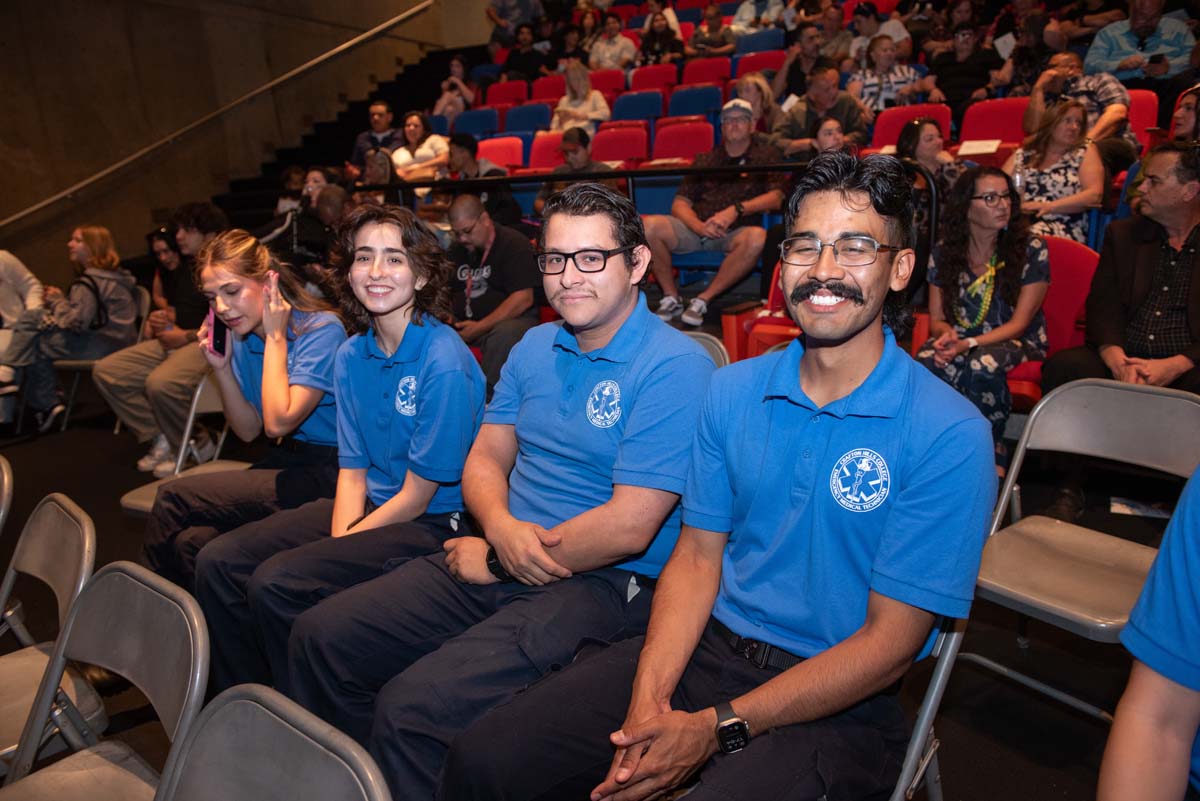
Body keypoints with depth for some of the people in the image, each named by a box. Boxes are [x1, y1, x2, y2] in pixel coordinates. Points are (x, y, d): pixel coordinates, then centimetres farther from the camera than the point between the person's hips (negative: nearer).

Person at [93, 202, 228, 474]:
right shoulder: (184, 270, 21)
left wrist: (187, 335, -15)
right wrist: (160, 319, 8)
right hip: (173, 341, 10)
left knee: (161, 382, -36)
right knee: (105, 371, -1)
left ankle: (199, 446, -10)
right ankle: (161, 438, 0)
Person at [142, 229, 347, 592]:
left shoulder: (322, 329, -15)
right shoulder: (243, 334, 6)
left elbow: (278, 422, -23)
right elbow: (249, 431, 10)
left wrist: (275, 337, -17)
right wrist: (221, 368, -3)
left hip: (327, 473, -6)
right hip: (287, 460, 6)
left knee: (173, 497, -13)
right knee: (192, 541, -19)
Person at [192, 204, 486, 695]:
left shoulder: (444, 363, -19)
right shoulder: (351, 355, 5)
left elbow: (418, 495, -16)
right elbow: (353, 469, 6)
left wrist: (341, 544, -10)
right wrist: (339, 539, -10)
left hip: (432, 523, -8)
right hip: (366, 507, 8)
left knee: (276, 581, -23)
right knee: (218, 562, -1)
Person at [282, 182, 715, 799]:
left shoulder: (674, 368, -14)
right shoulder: (535, 348, 11)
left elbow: (628, 528, -19)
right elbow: (485, 458, 13)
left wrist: (497, 561, -10)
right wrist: (501, 527, -11)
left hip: (604, 584, -7)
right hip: (499, 559, 8)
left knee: (412, 707, -25)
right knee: (318, 637, 2)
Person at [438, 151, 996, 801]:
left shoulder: (949, 436, -12)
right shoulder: (732, 391, 4)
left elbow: (889, 642, -12)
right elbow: (698, 555, 4)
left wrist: (716, 728, -16)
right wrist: (648, 701, -11)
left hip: (838, 705, -3)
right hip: (704, 649, 4)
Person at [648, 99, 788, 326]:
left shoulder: (766, 156, 18)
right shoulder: (705, 160, 24)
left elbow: (775, 198, 2)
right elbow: (679, 204, 12)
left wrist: (736, 210, -14)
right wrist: (698, 226, -10)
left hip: (735, 232, -2)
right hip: (695, 229, 2)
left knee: (757, 237, -38)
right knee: (649, 226, -26)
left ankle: (703, 300, -25)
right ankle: (671, 298, -11)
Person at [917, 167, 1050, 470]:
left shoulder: (1032, 249, -6)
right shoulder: (944, 252, 2)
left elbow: (1019, 323, -10)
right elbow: (936, 319, 6)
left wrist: (970, 344, -25)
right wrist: (947, 333, -20)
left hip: (1016, 342, -2)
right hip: (960, 340, 2)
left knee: (982, 365, -38)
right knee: (927, 361, -33)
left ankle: (991, 454, -13)